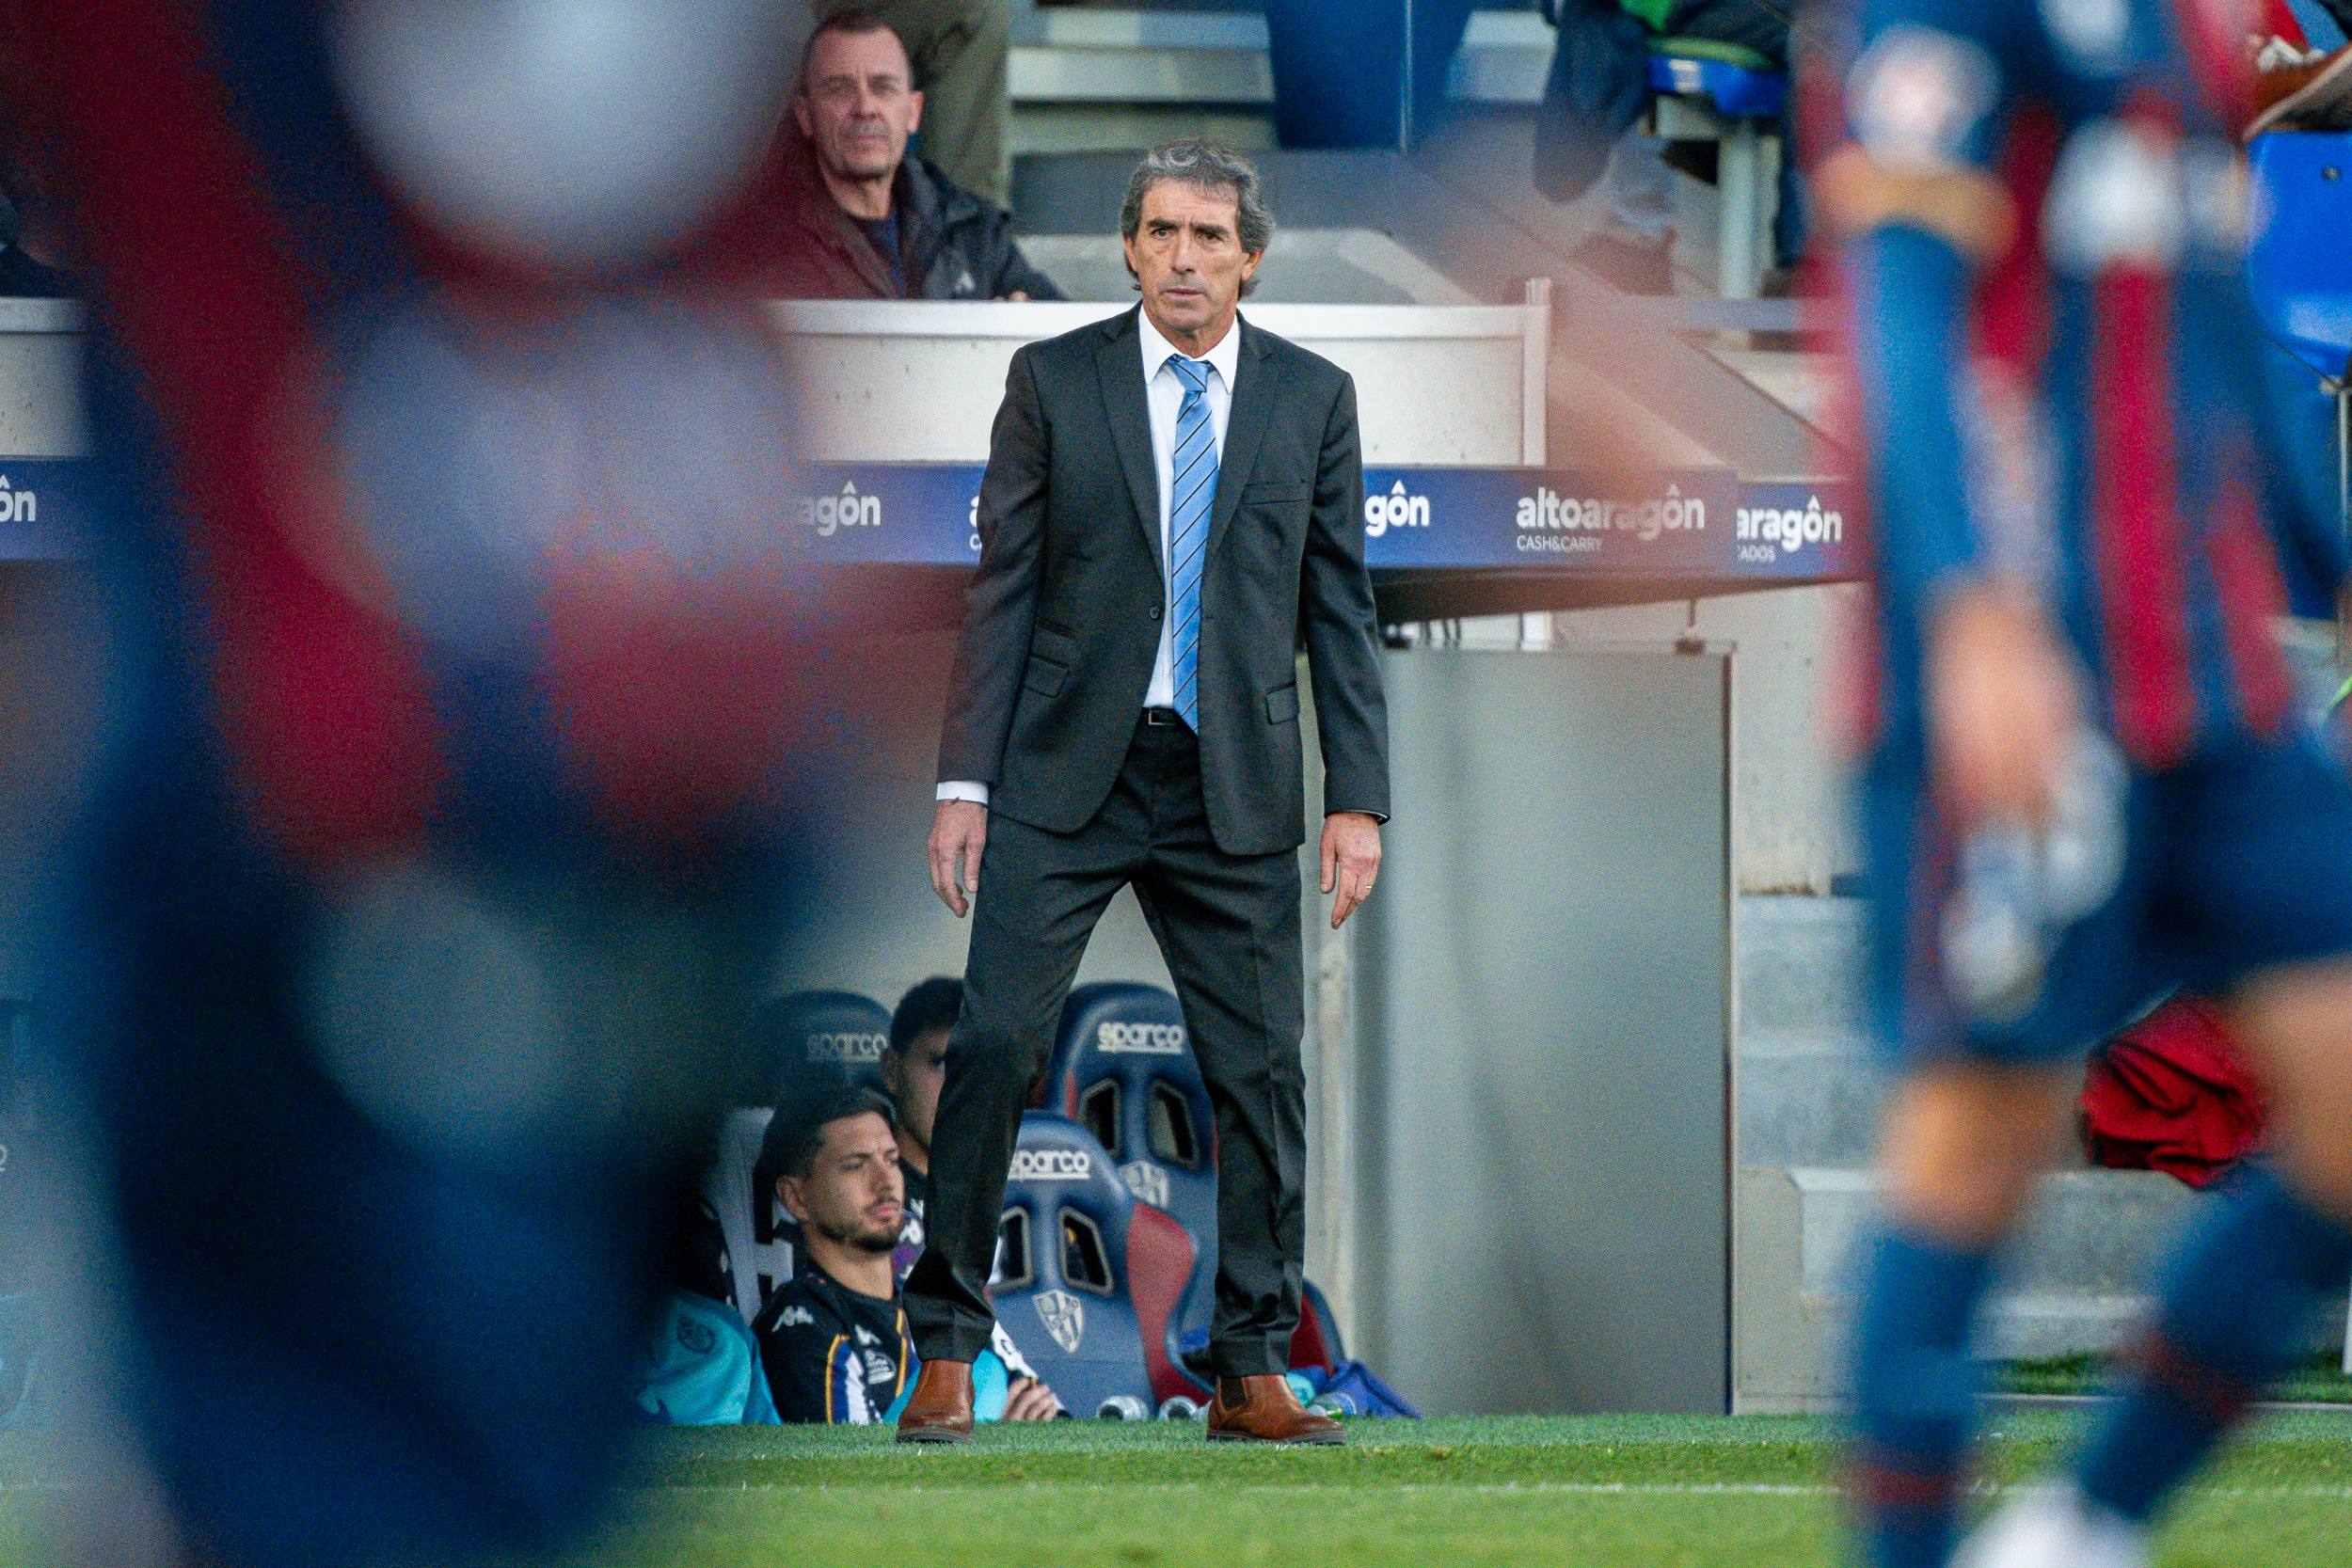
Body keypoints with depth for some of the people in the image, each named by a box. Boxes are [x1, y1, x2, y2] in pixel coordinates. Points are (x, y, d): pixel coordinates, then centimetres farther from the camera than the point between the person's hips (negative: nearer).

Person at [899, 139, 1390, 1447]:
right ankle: (949, 1351, 0)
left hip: (1237, 790, 1)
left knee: (1261, 1069, 1)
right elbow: (1004, 589, 3)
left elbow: (1339, 609, 7)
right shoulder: (1054, 382, 4)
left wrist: (1360, 798, 0)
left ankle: (1253, 1374, 10)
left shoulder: (1313, 398, 7)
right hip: (1068, 773, -1)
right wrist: (964, 782, -4)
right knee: (994, 1041, -9)